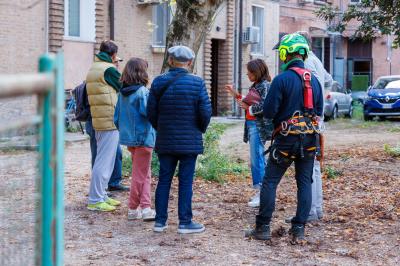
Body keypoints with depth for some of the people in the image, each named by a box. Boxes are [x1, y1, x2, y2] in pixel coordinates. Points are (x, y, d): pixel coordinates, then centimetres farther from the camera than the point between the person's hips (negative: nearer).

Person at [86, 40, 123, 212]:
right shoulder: (109, 69, -12)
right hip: (110, 121, -9)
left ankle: (101, 195, 23)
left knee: (103, 160, 17)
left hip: (97, 121, 9)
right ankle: (95, 200, -4)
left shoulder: (92, 69, 16)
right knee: (104, 161, -6)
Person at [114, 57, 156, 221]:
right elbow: (147, 111, -27)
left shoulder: (122, 93, 7)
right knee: (140, 175, 3)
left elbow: (117, 117, 11)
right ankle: (133, 209, 9)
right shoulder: (142, 91, -16)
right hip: (143, 138, -8)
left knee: (145, 174, 16)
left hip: (129, 138, 8)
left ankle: (145, 207, 14)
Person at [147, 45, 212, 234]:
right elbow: (205, 112, -9)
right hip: (190, 141, -3)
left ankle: (160, 221, 14)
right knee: (186, 181, 3)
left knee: (164, 179, 10)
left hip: (165, 141, 3)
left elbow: (151, 112, 1)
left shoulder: (158, 82, -1)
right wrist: (200, 130, 10)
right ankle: (185, 222, 8)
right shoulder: (197, 83, -10)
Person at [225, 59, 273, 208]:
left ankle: (261, 194, -7)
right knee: (256, 159, 12)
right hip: (252, 125, 10)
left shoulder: (265, 86, -10)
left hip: (259, 126, -10)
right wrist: (235, 94, 17)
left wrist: (247, 107, -8)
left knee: (256, 159, -10)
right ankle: (261, 193, 18)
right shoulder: (255, 86, 17)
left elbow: (263, 107, -19)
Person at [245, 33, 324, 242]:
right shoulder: (314, 80, 6)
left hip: (286, 138, -5)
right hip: (309, 139, 5)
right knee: (304, 182, 9)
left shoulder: (281, 80, -13)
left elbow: (268, 112, -13)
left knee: (270, 182, 3)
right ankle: (299, 229, 8)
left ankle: (262, 228, 4)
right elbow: (319, 111, 12)